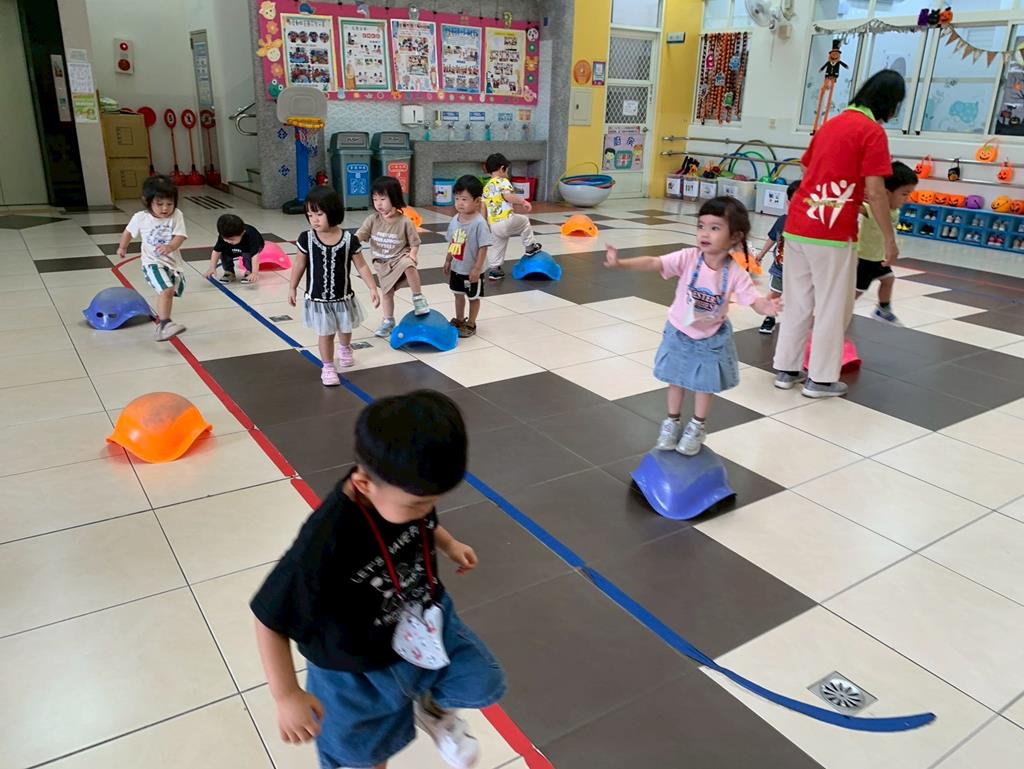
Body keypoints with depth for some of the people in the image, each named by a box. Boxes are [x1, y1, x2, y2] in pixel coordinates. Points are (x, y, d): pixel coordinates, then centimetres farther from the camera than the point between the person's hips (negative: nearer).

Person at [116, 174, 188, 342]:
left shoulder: (176, 216, -8)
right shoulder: (141, 218, -7)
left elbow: (179, 236, -17)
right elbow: (129, 232, 12)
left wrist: (170, 246, -37)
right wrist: (122, 247, 25)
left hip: (173, 262, 4)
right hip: (152, 263, -4)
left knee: (168, 292, 21)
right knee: (166, 290, -26)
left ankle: (162, 318, 46)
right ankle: (164, 325, -31)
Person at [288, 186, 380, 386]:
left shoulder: (349, 240, -15)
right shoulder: (306, 239, -14)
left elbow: (361, 266, -6)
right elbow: (299, 265, -1)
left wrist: (373, 288, -9)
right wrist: (292, 288, 5)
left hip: (343, 297, 2)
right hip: (318, 300, -1)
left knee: (345, 329, 24)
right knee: (325, 333, 6)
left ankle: (345, 350, 56)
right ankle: (328, 367, 25)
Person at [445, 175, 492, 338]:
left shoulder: (479, 223, -22)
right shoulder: (454, 220, -2)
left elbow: (483, 247, -21)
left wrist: (477, 268, -21)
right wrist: (448, 260, 13)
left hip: (472, 271, -6)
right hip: (456, 268, 6)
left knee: (473, 297, 11)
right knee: (458, 294, 21)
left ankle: (470, 325, 26)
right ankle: (459, 320, 38)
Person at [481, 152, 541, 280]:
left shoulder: (486, 187, 19)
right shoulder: (502, 181, -4)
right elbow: (508, 196, -24)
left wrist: (486, 223, 28)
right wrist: (523, 202, -25)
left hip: (493, 225, 7)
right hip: (507, 220, -7)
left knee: (498, 246, 21)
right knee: (525, 221, 21)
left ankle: (493, 269, 19)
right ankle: (530, 247, 26)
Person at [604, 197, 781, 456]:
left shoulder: (736, 273, -23)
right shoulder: (688, 258, -24)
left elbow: (755, 300, -21)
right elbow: (653, 263, -32)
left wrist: (767, 307, -46)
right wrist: (620, 264, -46)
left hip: (712, 339, 0)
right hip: (679, 333, 1)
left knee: (705, 383, 16)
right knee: (676, 380, 18)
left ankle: (697, 427, 39)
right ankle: (672, 423, 39)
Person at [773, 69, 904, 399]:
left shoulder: (831, 124, 16)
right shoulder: (873, 131, -7)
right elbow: (875, 192, -12)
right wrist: (889, 239, -5)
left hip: (797, 225, 7)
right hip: (830, 233, -7)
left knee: (798, 302, 15)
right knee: (833, 307, 5)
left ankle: (787, 369, 22)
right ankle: (821, 379, 13)